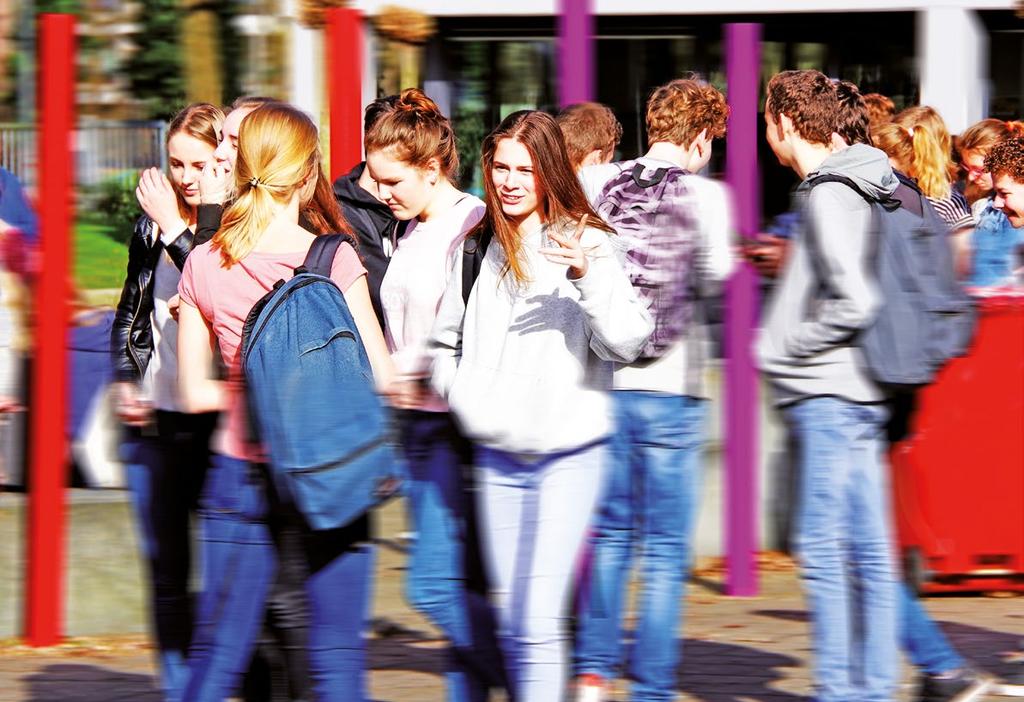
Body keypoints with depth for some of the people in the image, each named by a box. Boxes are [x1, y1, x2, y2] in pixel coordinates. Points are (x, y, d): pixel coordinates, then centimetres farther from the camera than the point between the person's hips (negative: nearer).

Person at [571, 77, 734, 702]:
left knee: (611, 535, 19)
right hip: (672, 389, -4)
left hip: (604, 384, 4)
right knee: (668, 552, 4)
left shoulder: (597, 182, 5)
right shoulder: (705, 193, -6)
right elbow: (715, 270, -17)